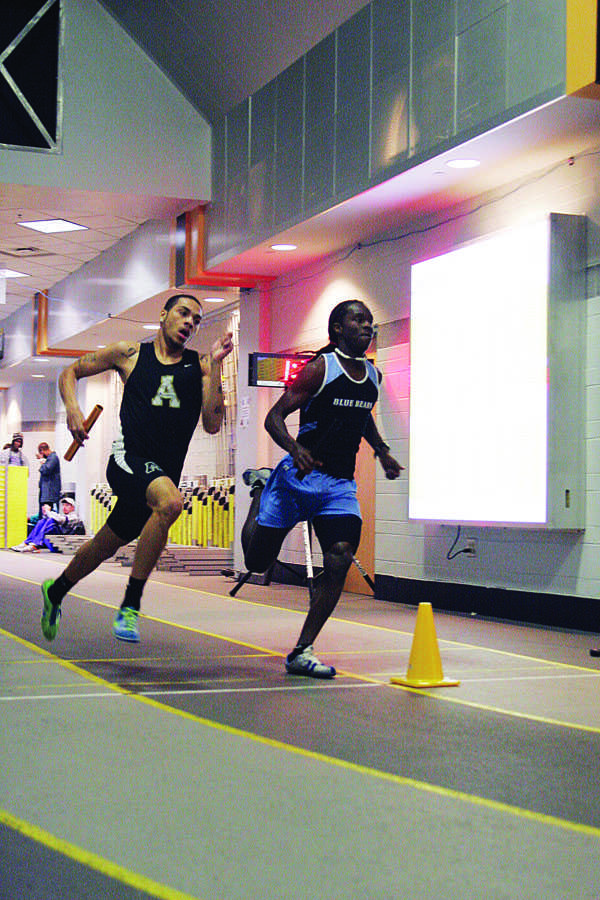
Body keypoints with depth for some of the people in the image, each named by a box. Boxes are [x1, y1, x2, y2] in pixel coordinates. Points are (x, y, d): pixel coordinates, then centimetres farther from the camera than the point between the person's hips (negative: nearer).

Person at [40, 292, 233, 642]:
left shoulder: (200, 365, 9)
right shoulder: (130, 354, 6)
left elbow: (213, 424, -3)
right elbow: (70, 372, 17)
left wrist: (215, 364, -6)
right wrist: (72, 408, -3)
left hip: (164, 473, 4)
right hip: (130, 457, -4)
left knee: (105, 546, 18)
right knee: (170, 502, -35)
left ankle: (56, 591, 48)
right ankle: (130, 606, -26)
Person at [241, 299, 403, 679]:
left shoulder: (373, 375, 10)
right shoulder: (320, 369, -11)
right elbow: (275, 417, -12)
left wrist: (382, 451, 17)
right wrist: (295, 449, -30)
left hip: (341, 484, 5)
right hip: (301, 476, -4)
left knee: (339, 561, -15)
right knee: (257, 560, 7)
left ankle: (302, 652, -6)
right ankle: (261, 486, 37)